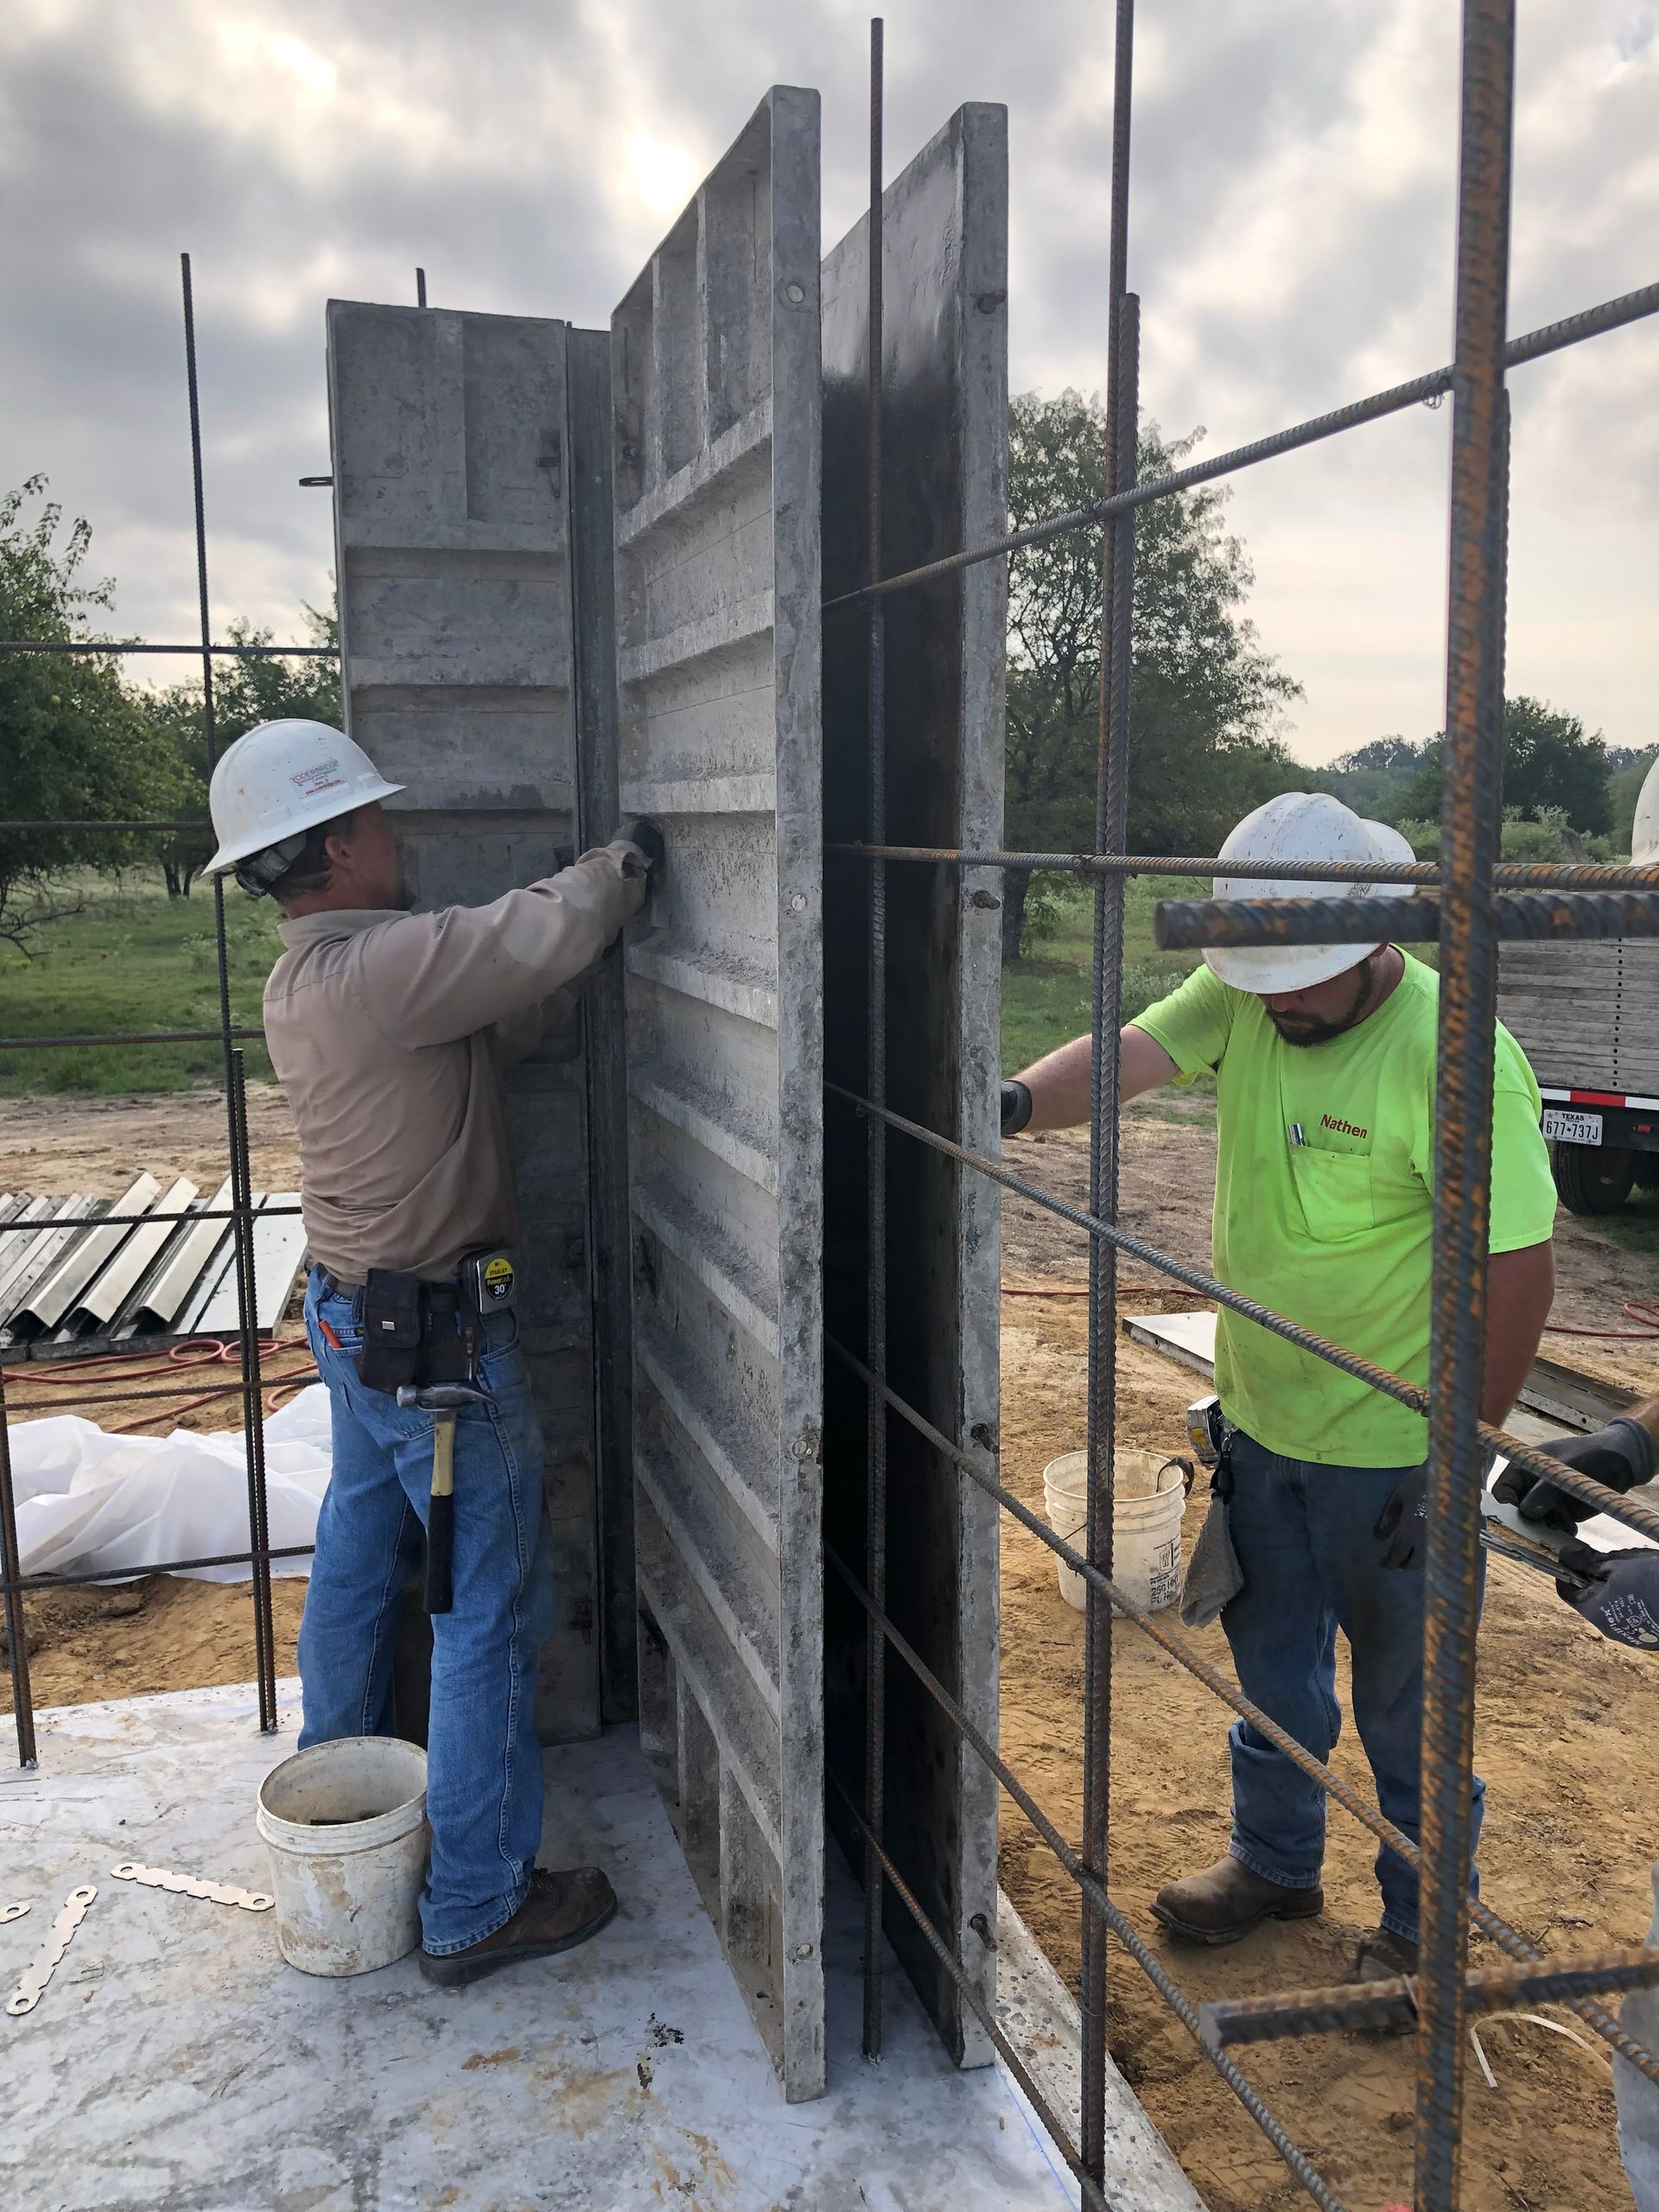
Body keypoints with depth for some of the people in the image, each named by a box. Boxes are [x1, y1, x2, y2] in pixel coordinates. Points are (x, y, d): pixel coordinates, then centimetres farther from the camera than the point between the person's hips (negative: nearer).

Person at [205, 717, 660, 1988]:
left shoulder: (309, 978, 8)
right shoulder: (374, 968, -24)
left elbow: (508, 1019, 10)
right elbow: (540, 934, -28)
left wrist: (592, 934, 1)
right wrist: (623, 865, -8)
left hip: (357, 1317, 10)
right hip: (437, 1337, -10)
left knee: (359, 1567, 24)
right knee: (492, 1609, 0)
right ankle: (478, 1908, 12)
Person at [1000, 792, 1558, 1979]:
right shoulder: (1246, 995, -6)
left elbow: (1519, 1270, -21)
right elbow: (1133, 1051, -21)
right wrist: (1021, 1100, -41)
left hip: (1391, 1447, -6)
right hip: (1261, 1420, 6)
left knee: (1406, 1696, 13)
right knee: (1271, 1661, 23)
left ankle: (1423, 1924, 36)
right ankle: (1275, 1861, 46)